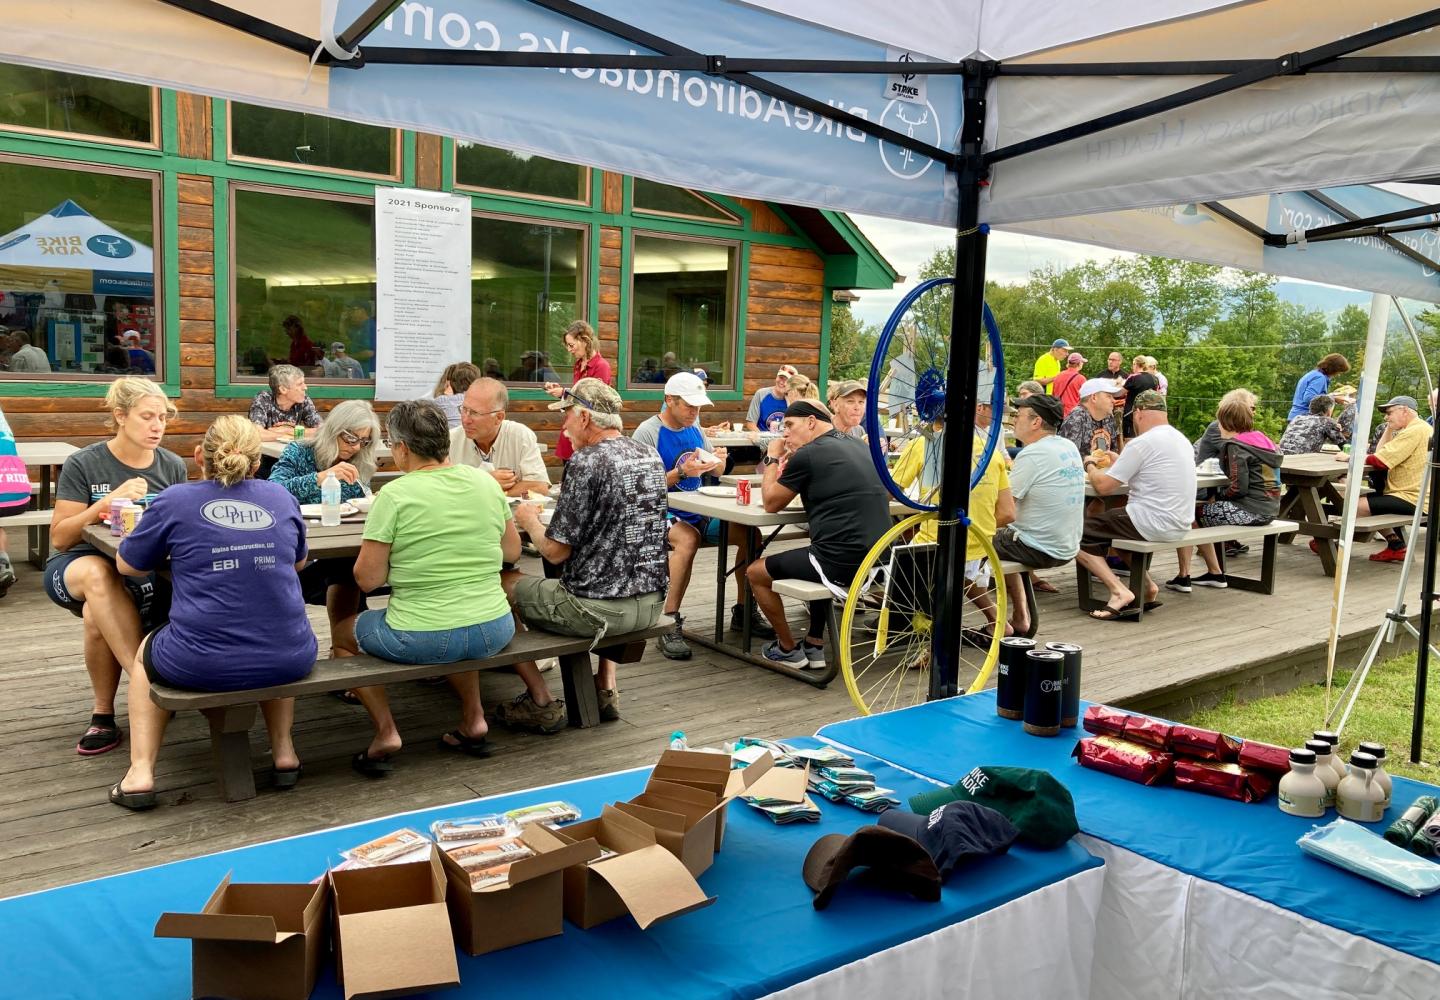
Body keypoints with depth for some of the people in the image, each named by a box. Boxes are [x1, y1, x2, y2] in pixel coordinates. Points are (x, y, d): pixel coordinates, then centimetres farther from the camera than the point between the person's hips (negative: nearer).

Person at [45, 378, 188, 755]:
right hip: (78, 565, -2)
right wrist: (109, 501, -19)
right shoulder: (83, 465, -4)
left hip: (147, 571, 2)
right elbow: (60, 537, -6)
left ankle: (104, 715, -10)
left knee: (98, 615, -31)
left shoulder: (173, 466, 5)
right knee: (99, 576, -39)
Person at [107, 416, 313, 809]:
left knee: (145, 653, 32)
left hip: (203, 665, -2)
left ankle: (141, 772, 21)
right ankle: (284, 753, 30)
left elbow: (127, 566, 13)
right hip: (289, 662, 2)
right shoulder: (281, 498, 7)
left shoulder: (174, 500, -1)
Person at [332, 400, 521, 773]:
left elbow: (368, 578, -9)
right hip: (495, 633, 5)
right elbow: (512, 552, 13)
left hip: (422, 640, -4)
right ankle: (473, 721, 29)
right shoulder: (487, 483, 1)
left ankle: (386, 732, 12)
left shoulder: (394, 495, -13)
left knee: (346, 630, 23)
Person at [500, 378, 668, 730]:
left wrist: (529, 520, 4)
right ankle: (607, 688, 28)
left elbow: (555, 552, -15)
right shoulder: (651, 457, 7)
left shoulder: (586, 463, -16)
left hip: (601, 608, -8)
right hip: (651, 602, 8)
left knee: (503, 584, 10)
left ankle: (541, 702, 12)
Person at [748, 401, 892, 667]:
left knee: (756, 572, 13)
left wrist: (772, 458, 17)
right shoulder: (859, 447, 14)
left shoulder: (806, 455, -8)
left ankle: (788, 649, 24)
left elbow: (771, 503, 2)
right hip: (880, 560, 8)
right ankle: (815, 645, 34)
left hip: (842, 564, -8)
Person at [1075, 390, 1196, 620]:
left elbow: (1103, 486, -12)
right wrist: (1119, 462, 29)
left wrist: (1089, 465, 7)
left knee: (1078, 533, -1)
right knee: (1110, 520, 29)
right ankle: (1147, 585, 18)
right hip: (1179, 525, 9)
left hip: (1153, 525, -9)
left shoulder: (1141, 443, -15)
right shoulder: (1181, 439, 12)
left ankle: (1119, 591, -13)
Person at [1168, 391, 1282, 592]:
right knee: (1201, 509, 23)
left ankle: (1183, 577, 1)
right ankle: (1214, 573, 25)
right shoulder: (1260, 438, 14)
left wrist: (1217, 496, -3)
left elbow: (1238, 488, -19)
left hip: (1250, 510, -10)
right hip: (1267, 508, 10)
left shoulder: (1235, 446, -14)